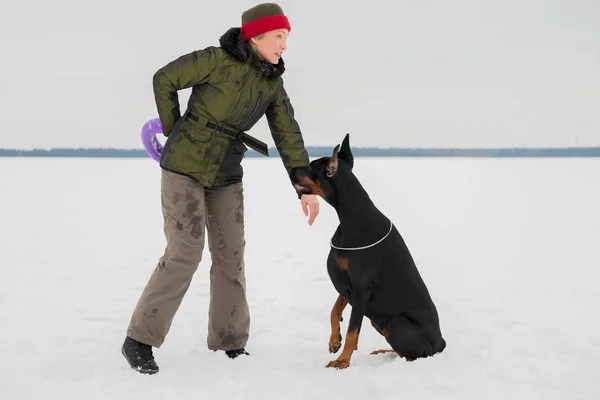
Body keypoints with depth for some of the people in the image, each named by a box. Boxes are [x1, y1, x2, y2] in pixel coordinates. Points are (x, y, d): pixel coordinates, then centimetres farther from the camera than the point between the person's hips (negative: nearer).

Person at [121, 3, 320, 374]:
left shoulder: (272, 82, 2)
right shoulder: (218, 59, -17)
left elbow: (288, 134, 2)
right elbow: (165, 79, -10)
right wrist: (173, 131, 0)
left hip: (226, 174, 6)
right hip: (184, 165, -6)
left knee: (231, 253, 3)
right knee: (185, 252, -13)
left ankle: (230, 341, 14)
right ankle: (140, 339, -4)